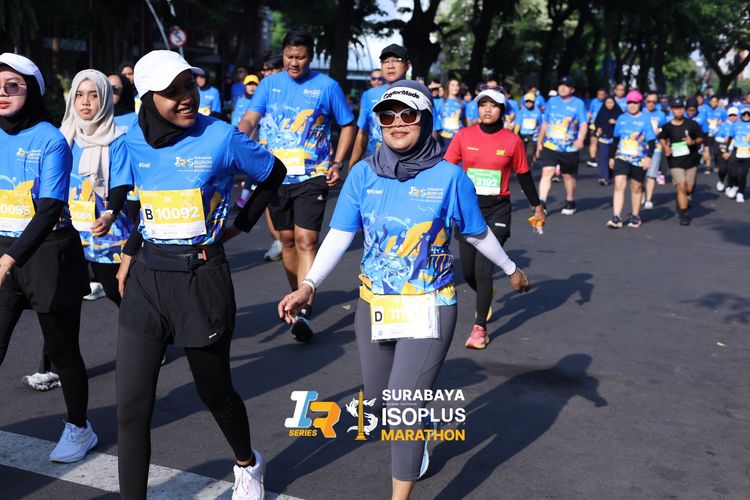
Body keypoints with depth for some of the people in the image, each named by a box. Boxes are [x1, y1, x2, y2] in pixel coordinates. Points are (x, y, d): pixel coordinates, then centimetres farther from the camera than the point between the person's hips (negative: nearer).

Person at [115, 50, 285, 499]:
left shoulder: (222, 137, -9)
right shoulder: (135, 142, 3)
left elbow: (274, 174, 7)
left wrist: (240, 226, 4)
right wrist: (130, 252, 12)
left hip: (202, 278, -3)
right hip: (146, 278, 3)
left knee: (215, 391, 14)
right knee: (132, 406, -2)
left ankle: (248, 464, 45)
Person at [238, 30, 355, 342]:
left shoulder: (327, 86, -2)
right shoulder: (269, 84, 5)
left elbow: (347, 125, 7)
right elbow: (249, 120, -5)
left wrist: (337, 163, -4)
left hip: (312, 176, -4)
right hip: (275, 175, 4)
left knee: (306, 240, -13)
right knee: (287, 239, 14)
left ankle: (305, 312, -14)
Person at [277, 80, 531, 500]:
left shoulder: (449, 176, -11)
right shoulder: (364, 173, -4)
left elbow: (478, 233, 4)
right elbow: (339, 235, -9)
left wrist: (511, 269, 16)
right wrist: (309, 285, -21)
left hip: (429, 310, -4)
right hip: (373, 308, 4)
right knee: (380, 404, 19)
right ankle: (416, 441, 52)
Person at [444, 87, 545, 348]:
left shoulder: (512, 140, -3)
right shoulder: (464, 135, -3)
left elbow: (524, 175, 8)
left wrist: (537, 207, 14)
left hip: (497, 211, -2)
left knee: (483, 270, -11)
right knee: (469, 272, 10)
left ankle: (480, 328, 5)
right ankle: (485, 297, 45)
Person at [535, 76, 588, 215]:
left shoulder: (578, 103, -2)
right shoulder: (552, 101, 8)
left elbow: (583, 124, -9)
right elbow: (545, 123, 15)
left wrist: (580, 139, -27)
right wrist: (539, 142, 15)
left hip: (569, 148, -1)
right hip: (550, 146, 2)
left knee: (568, 175, 11)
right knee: (547, 172, -14)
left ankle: (570, 203, 31)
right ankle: (541, 203, -17)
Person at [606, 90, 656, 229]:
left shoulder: (645, 119, -1)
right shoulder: (621, 118, 8)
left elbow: (651, 140, -5)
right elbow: (615, 139, 16)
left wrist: (648, 157, -17)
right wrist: (611, 157, 17)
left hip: (639, 160, -1)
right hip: (621, 157, 1)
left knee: (636, 188, 11)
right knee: (619, 185, -13)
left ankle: (635, 216, 25)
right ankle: (617, 217, -17)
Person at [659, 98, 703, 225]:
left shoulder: (692, 124, -3)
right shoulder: (667, 127, -2)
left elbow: (700, 138, 6)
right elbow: (662, 138, 16)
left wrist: (693, 141, -15)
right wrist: (665, 147, -3)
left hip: (691, 160, 2)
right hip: (675, 162, -2)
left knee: (689, 189, 7)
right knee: (681, 187, -12)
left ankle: (680, 204, 38)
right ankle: (684, 215, -4)